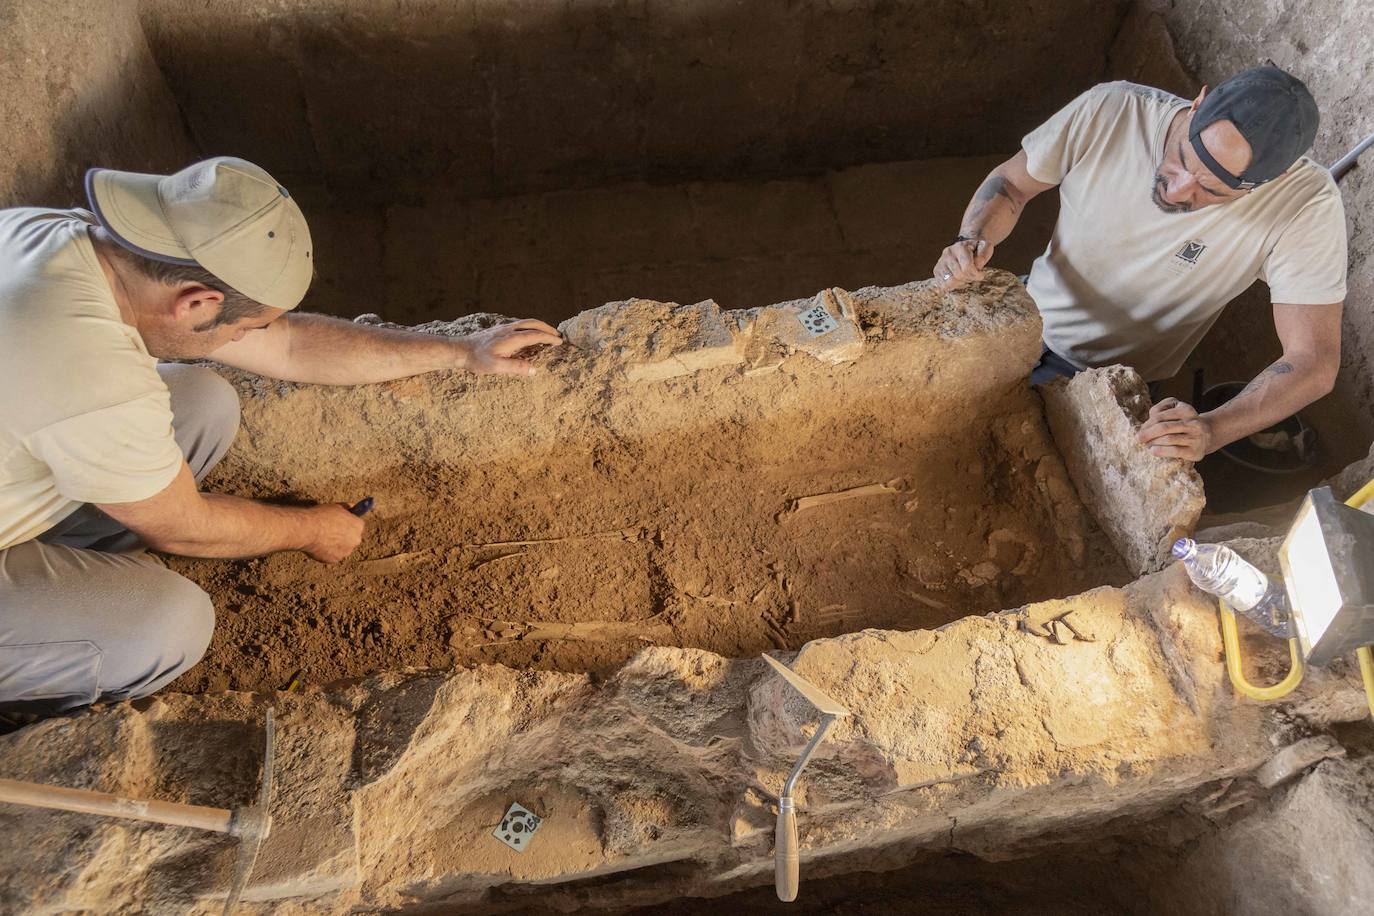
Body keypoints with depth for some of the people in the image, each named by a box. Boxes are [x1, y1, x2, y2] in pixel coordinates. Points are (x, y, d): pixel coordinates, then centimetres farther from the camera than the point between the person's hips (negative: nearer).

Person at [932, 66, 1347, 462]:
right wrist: (973, 239, -28)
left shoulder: (1308, 203, -26)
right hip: (1028, 325, 2)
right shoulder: (1108, 111, -23)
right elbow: (1011, 182, -6)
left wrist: (1210, 430, -43)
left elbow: (1313, 362, -25)